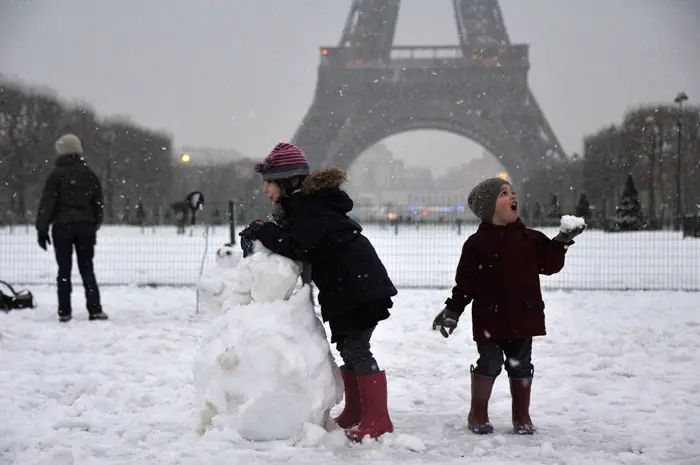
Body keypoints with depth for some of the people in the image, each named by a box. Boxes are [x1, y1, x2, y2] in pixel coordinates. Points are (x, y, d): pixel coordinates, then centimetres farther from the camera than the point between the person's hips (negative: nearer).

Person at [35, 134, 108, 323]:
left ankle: (64, 311, 2)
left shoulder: (57, 174, -6)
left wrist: (42, 229, -3)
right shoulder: (89, 174, 6)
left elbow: (47, 203, -7)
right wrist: (94, 226, 17)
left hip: (62, 226, -3)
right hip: (85, 226, 3)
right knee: (87, 268, 7)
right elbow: (98, 203, 10)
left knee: (64, 270, 3)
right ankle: (95, 310, -1)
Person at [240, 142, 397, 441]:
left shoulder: (308, 206, -17)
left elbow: (299, 247, -25)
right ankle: (355, 413, 23)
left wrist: (264, 232, -17)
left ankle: (378, 421, -6)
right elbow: (296, 241, 14)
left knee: (356, 349, -9)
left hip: (359, 286, -11)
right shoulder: (303, 203, 15)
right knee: (348, 348, 14)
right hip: (346, 288, 11)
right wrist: (265, 233, -1)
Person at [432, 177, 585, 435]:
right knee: (490, 364, 2)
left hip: (523, 316, 3)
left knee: (521, 365, 10)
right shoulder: (477, 243, -5)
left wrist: (561, 242, -8)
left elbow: (549, 265, 3)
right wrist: (452, 310, -7)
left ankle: (522, 416, 22)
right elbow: (466, 282, -3)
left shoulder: (530, 238, 5)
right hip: (490, 318, -3)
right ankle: (478, 414, 17)